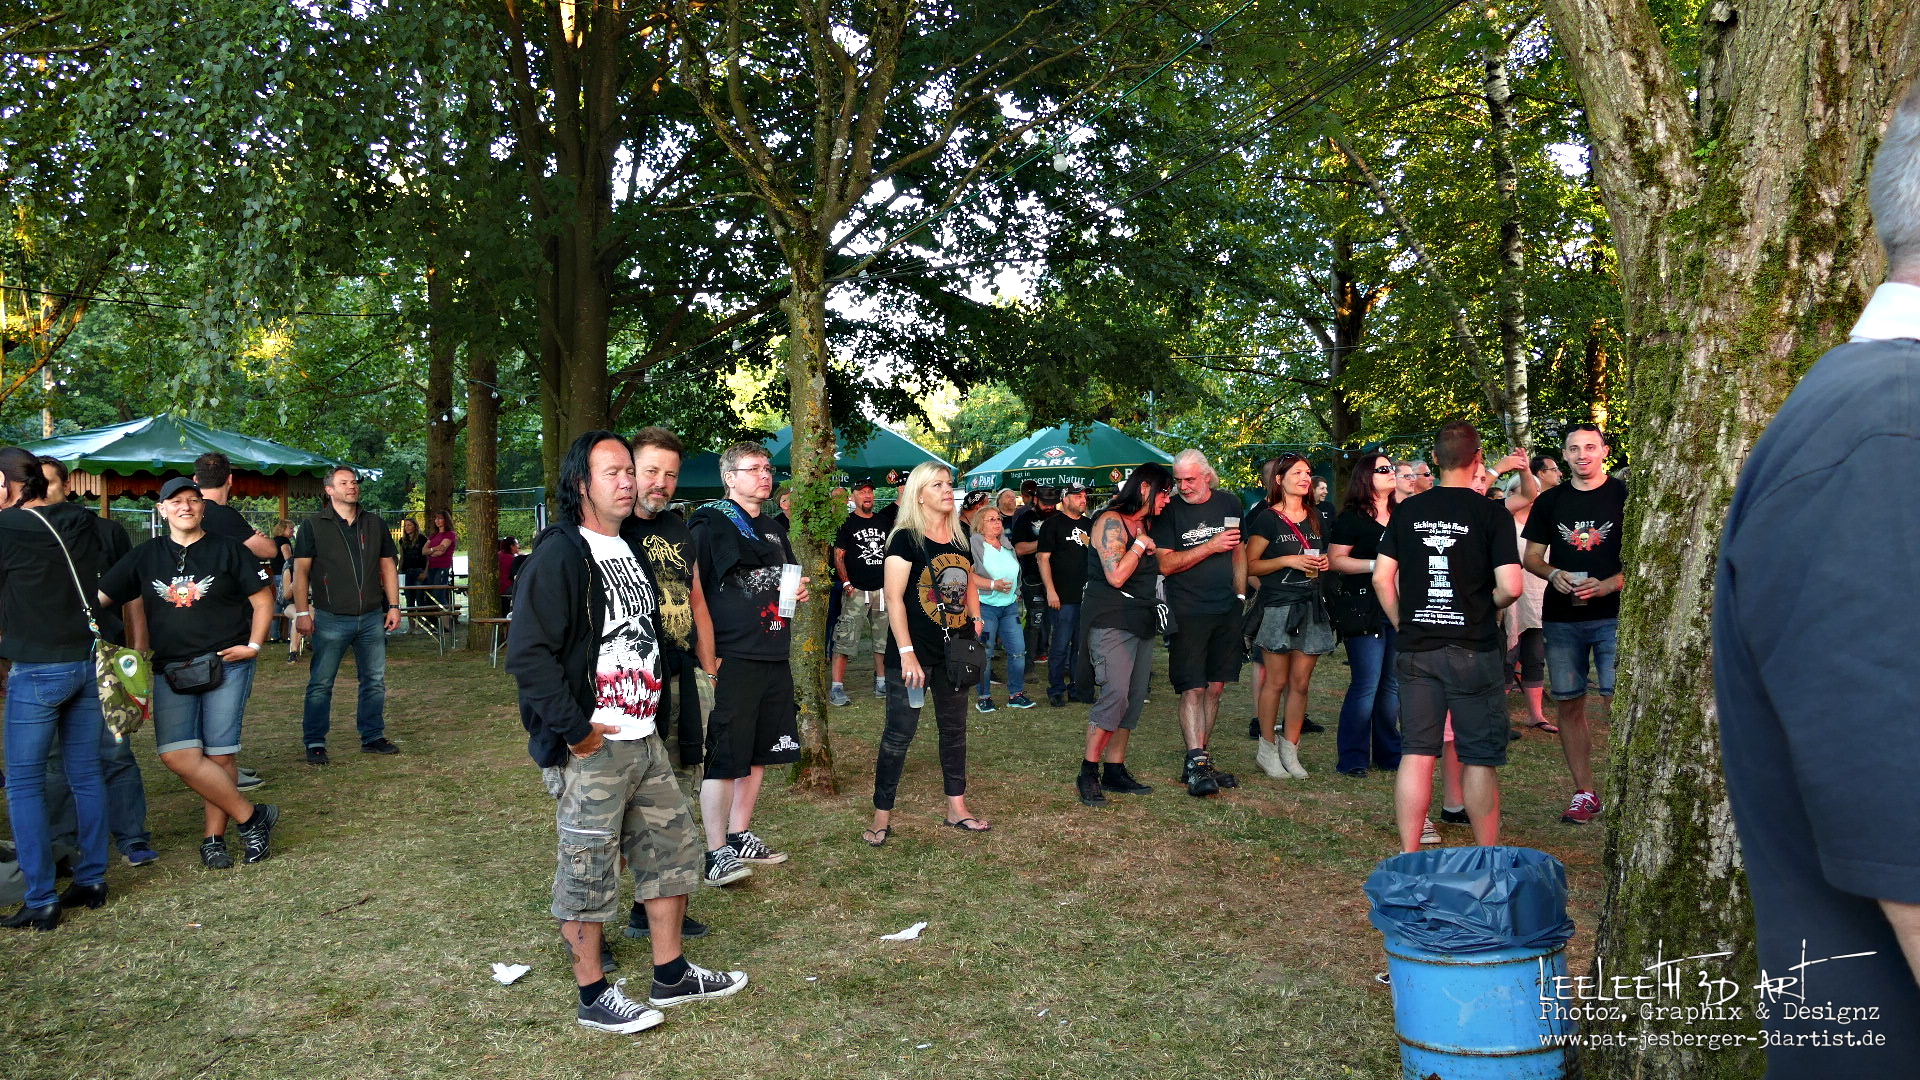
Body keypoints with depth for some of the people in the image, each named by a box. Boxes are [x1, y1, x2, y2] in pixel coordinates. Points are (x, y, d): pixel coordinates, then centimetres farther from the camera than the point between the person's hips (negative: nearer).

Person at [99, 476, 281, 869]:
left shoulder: (228, 550, 3)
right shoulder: (145, 556, 10)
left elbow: (262, 599, 5)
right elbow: (99, 596, 7)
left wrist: (253, 646, -5)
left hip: (226, 664, -2)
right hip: (171, 669, 3)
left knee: (218, 754, -4)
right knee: (179, 755, -12)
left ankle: (214, 838, 11)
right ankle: (251, 817, -1)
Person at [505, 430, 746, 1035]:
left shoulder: (631, 552, 15)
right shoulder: (559, 555, -13)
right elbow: (528, 653, -20)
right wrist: (575, 728, -19)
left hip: (644, 740, 9)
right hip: (589, 750, -9)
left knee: (674, 848, 14)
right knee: (588, 870, 2)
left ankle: (671, 975, 28)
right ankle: (593, 997, 17)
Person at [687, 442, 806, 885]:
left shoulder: (774, 529, 17)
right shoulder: (709, 524, -7)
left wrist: (799, 592, 7)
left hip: (774, 658, 8)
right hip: (730, 660, -8)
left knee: (758, 753, 14)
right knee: (723, 758, -4)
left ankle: (741, 837, 27)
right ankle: (716, 852, 5)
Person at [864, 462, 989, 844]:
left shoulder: (960, 538, 9)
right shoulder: (905, 538, -11)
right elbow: (894, 597, -15)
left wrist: (976, 620, 6)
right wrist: (907, 653, -20)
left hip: (955, 650, 7)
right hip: (914, 651, -7)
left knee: (955, 728, 14)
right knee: (900, 732, -2)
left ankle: (957, 808, 25)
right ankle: (881, 816, 8)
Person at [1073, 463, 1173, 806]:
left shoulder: (1146, 524, 16)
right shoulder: (1111, 521, -11)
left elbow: (1156, 568, 23)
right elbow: (1116, 575, -20)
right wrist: (1140, 544, -9)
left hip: (1142, 621, 9)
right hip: (1111, 620, -9)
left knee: (1135, 698, 6)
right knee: (1115, 694, -17)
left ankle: (1115, 769, 13)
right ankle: (1088, 774, -8)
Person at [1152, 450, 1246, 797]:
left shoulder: (1229, 504, 9)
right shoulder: (1170, 511, -4)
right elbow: (1165, 564, -12)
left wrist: (1240, 596, 13)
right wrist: (1211, 546, -17)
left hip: (1226, 611, 5)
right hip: (1187, 613, -5)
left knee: (1215, 688, 8)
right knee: (1193, 689, -9)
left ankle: (1199, 761, 17)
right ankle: (1196, 763, -10)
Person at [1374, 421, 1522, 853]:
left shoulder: (1407, 510, 3)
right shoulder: (1491, 514, -7)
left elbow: (1381, 578, 3)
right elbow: (1510, 587, -13)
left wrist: (1403, 625, 12)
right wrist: (1486, 607, 7)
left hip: (1415, 650, 3)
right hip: (1474, 650, -3)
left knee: (1416, 753, 8)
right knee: (1479, 758, 6)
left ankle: (1408, 857, 12)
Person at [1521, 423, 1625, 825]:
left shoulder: (1624, 496, 2)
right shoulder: (1550, 501, 11)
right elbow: (1532, 557, 13)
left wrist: (1608, 584, -16)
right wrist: (1554, 574, -9)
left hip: (1613, 614, -3)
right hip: (1561, 618, 3)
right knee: (1568, 703, 6)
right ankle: (1585, 792, 16)